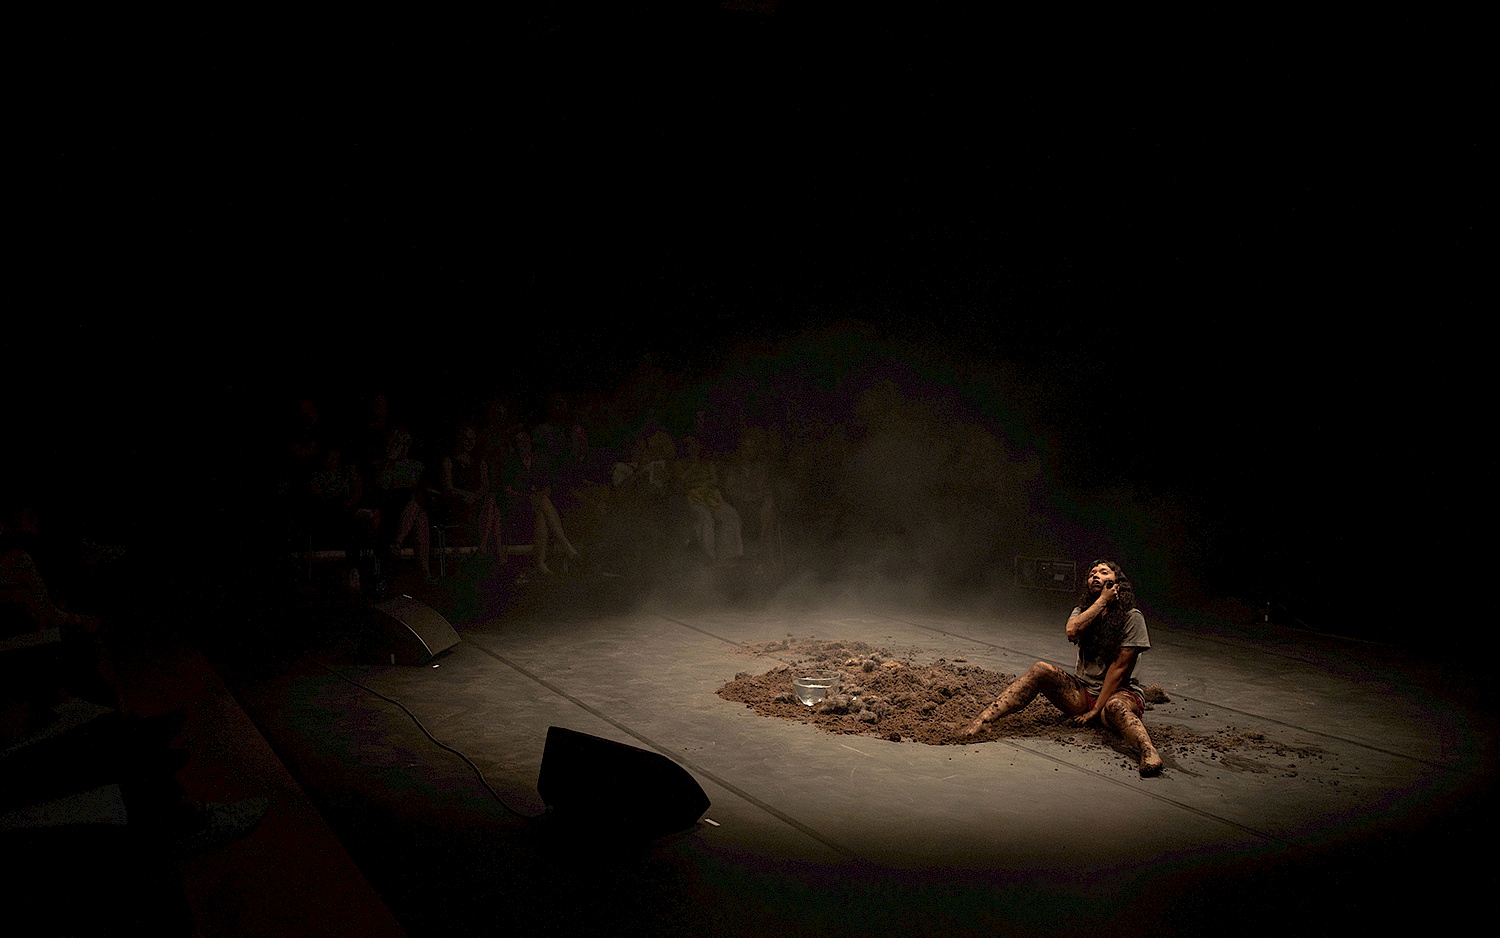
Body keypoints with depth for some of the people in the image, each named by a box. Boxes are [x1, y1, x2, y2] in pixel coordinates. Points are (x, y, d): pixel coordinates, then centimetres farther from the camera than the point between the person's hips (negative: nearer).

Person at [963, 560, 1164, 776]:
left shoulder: (1132, 618, -4)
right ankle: (981, 721, -34)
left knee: (1115, 706, -39)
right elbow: (1072, 631, -15)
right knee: (1041, 670, -22)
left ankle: (1150, 753, -68)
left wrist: (1096, 709, -16)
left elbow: (1120, 668, -11)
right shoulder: (1083, 611, 11)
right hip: (1083, 690, 4)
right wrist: (1103, 600, -11)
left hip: (1120, 692, -4)